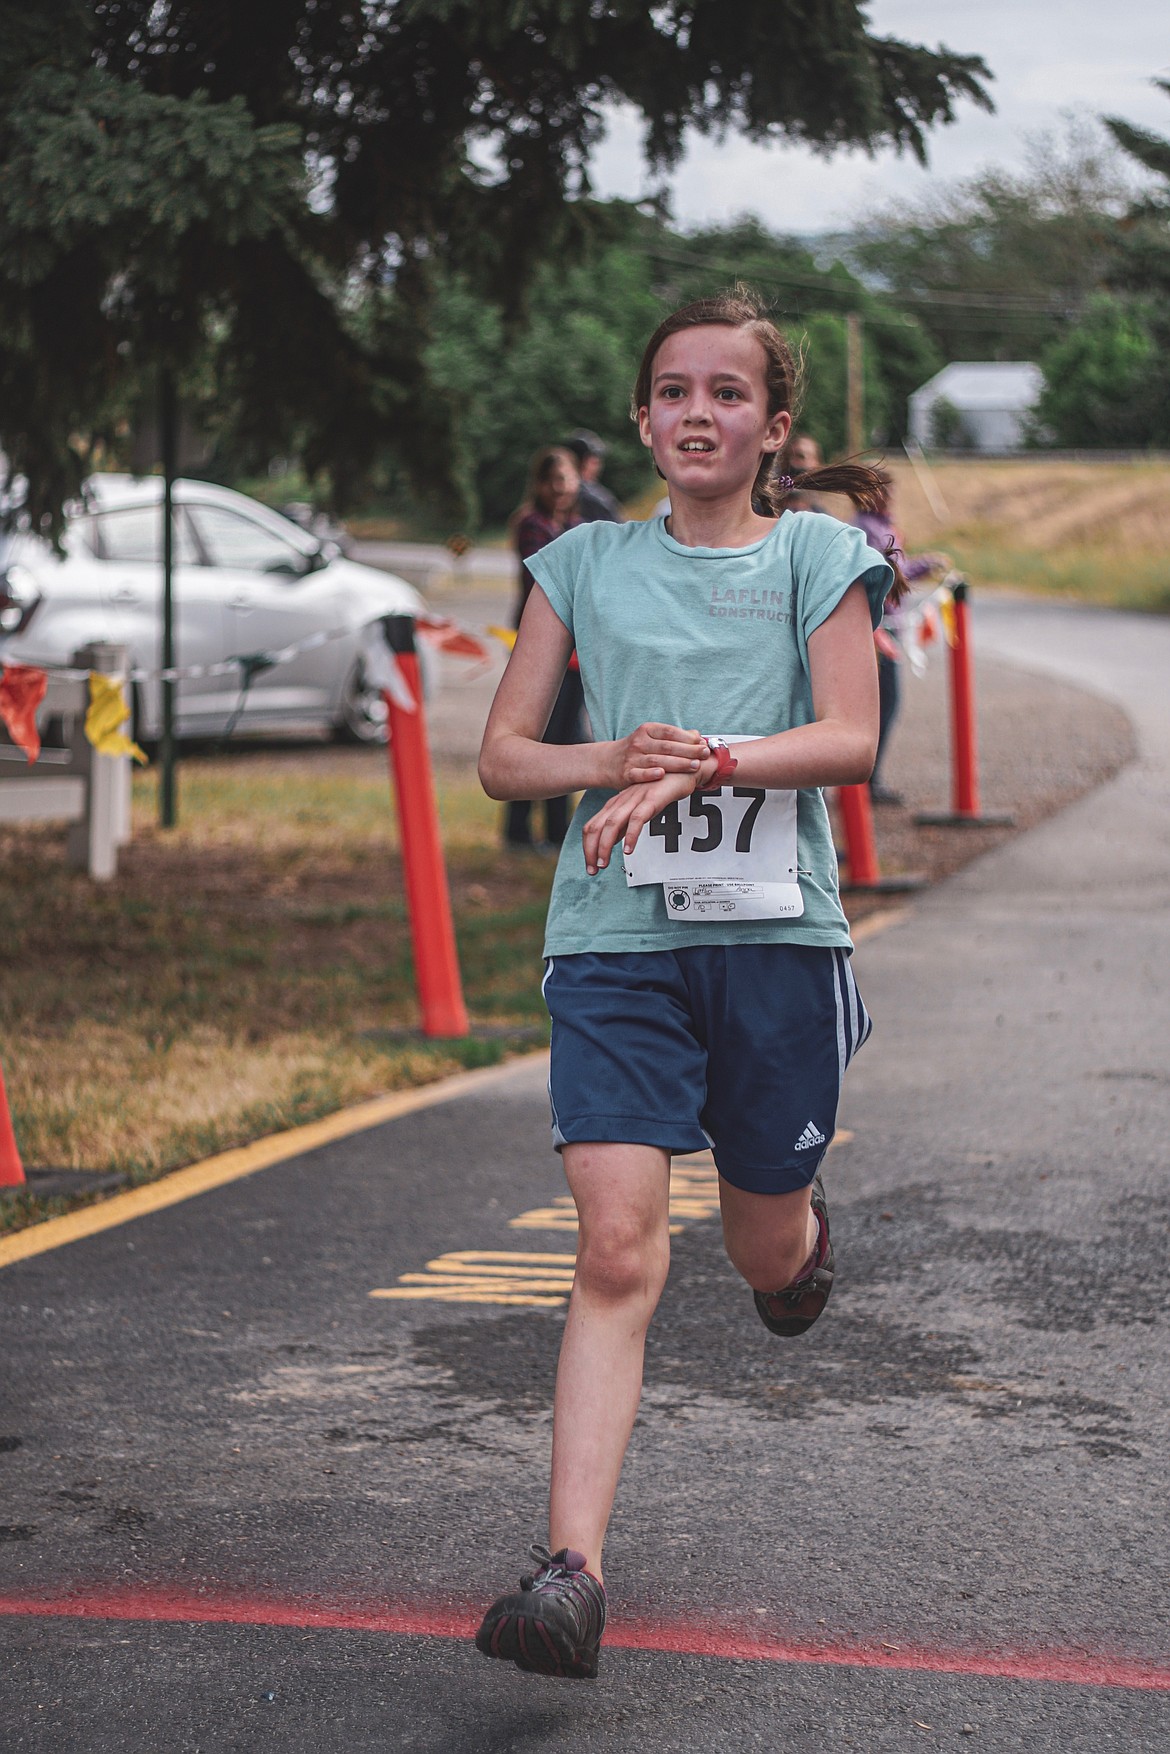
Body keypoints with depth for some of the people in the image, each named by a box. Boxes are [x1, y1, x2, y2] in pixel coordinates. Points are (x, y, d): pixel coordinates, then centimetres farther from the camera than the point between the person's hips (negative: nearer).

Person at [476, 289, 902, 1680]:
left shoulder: (817, 555, 5)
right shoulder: (585, 563, 10)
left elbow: (850, 739, -7)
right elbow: (501, 756, 8)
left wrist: (702, 762, -21)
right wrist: (612, 760, -12)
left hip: (774, 930, 0)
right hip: (616, 937, 0)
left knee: (765, 1253, 12)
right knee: (617, 1250, -14)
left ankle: (804, 1224, 51)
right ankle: (571, 1569, -18)